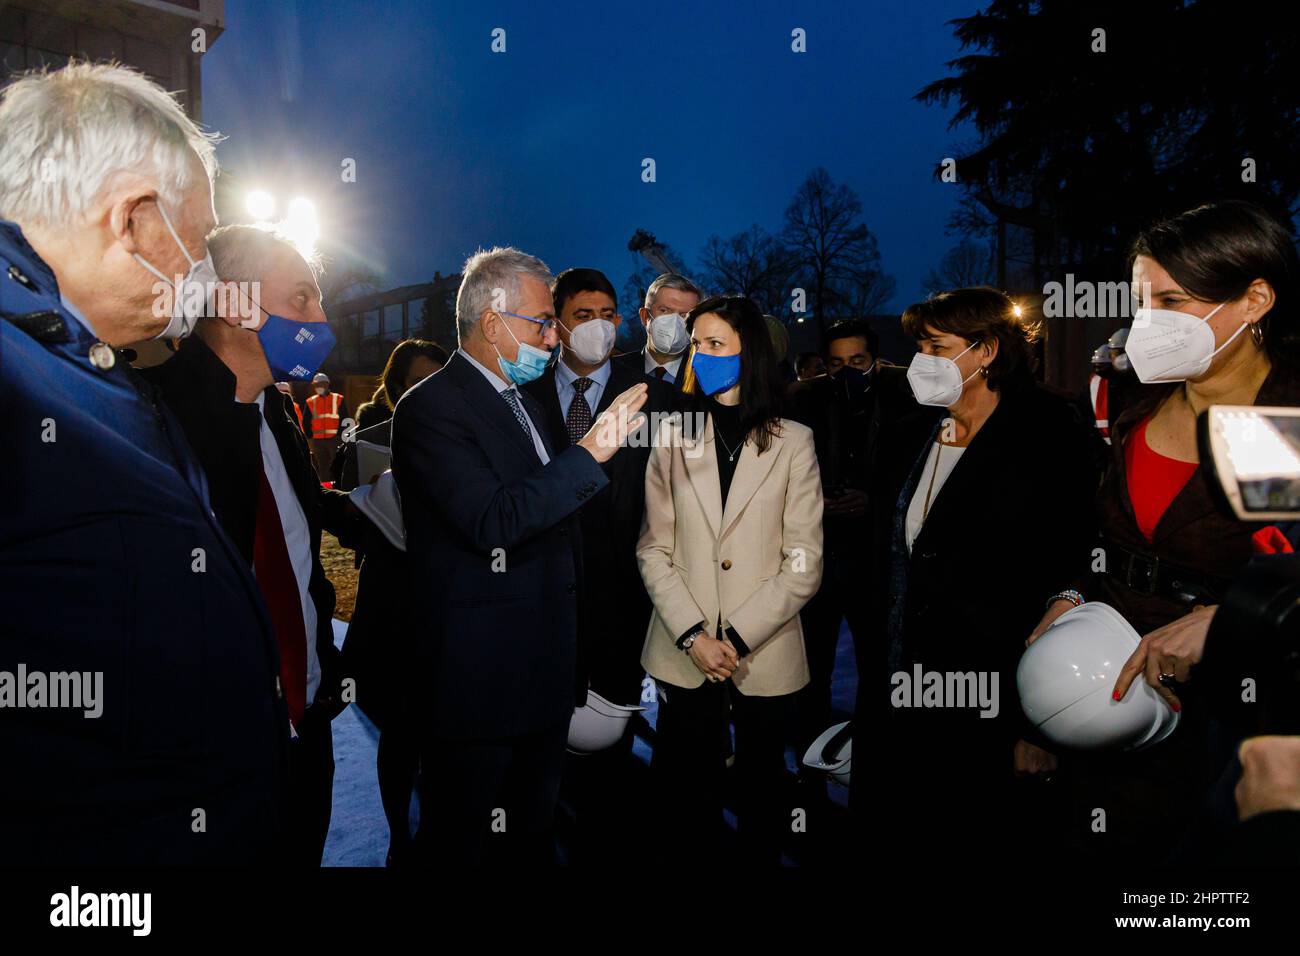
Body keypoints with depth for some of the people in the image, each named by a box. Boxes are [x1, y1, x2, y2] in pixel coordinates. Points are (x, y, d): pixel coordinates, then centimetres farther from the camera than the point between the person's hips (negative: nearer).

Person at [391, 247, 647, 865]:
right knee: (463, 841, 8)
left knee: (533, 832, 21)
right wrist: (590, 453, -25)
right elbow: (492, 522, -27)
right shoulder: (430, 408, -15)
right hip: (478, 679, -8)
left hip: (545, 669, 9)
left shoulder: (522, 401, 14)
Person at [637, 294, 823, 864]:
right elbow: (654, 550, 1)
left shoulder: (793, 441, 0)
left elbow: (805, 562, -5)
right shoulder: (674, 437, 4)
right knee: (685, 795, 8)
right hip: (684, 656, 1)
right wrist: (693, 635, -11)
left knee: (761, 791, 13)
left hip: (766, 656, -1)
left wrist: (738, 637, -12)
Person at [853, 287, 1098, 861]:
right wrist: (871, 686, 11)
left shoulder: (1049, 442, -8)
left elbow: (1064, 581, -11)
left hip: (994, 707, -5)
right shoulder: (904, 438, 9)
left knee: (988, 845, 8)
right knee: (899, 847, 12)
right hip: (899, 705, 5)